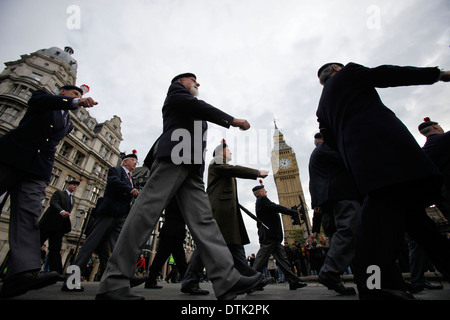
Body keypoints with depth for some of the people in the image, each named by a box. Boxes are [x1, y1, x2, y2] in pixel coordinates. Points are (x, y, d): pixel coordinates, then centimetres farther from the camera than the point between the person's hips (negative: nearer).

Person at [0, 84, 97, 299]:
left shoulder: (68, 124, 24)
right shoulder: (44, 98, 13)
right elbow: (39, 100, -10)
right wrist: (75, 101, -23)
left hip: (37, 171, 2)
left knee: (28, 216, -14)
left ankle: (22, 273, -27)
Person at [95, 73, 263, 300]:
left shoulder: (195, 115, 39)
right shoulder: (175, 90, 18)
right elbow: (195, 106, -1)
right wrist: (232, 120, -2)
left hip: (191, 166, 8)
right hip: (174, 157, -8)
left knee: (203, 219, -6)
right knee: (146, 212, -12)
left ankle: (227, 280, -10)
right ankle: (113, 282, -6)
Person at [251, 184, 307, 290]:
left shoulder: (260, 202, 22)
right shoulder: (262, 200, -9)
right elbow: (278, 208, -13)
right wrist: (294, 212, -5)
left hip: (273, 237, 11)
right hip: (268, 236, -11)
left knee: (282, 258, 10)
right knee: (261, 259, -7)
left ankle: (293, 281, 14)